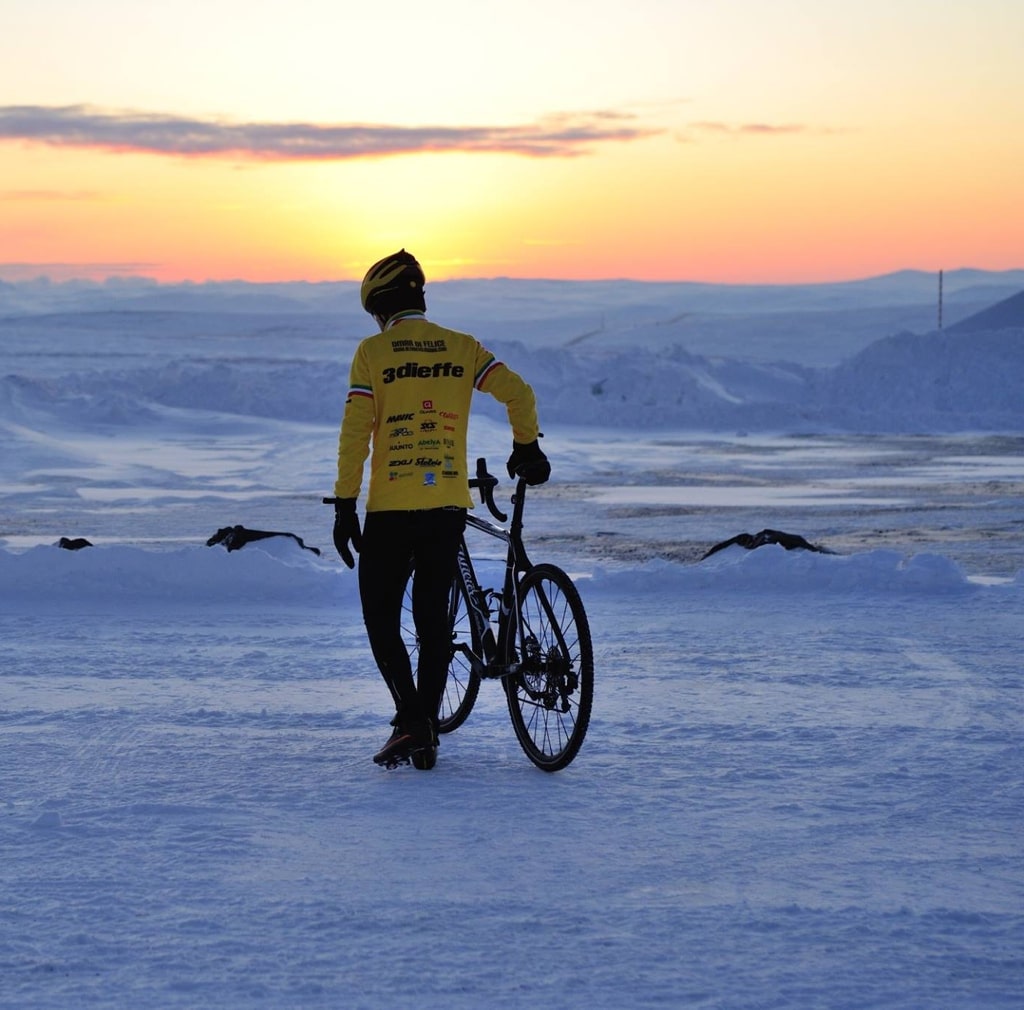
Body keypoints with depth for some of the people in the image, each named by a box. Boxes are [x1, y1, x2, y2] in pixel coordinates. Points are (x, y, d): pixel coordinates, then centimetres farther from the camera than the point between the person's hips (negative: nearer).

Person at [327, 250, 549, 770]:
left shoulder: (372, 352, -3)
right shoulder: (462, 348, 5)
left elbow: (354, 433, -7)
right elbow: (519, 392, -2)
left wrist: (344, 506, -4)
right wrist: (526, 448, 15)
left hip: (390, 508, -3)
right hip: (448, 506, 3)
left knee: (381, 618, 8)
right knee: (433, 618, 13)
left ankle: (410, 718, -11)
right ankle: (427, 735, 13)